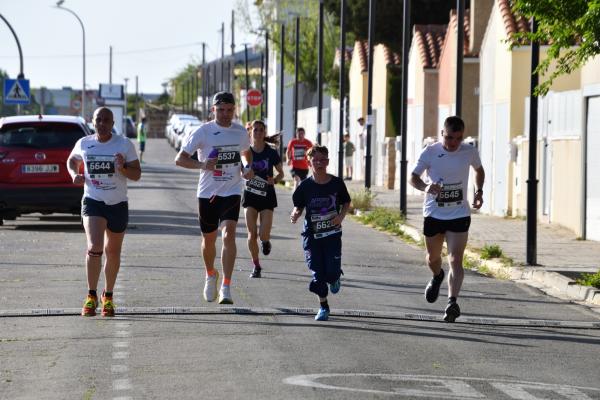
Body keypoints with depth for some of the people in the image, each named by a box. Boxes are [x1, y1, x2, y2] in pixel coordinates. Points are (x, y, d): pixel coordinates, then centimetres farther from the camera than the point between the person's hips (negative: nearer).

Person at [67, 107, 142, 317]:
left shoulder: (125, 144, -4)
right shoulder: (84, 144, 1)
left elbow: (137, 175, -3)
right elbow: (72, 160, 22)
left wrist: (123, 168, -24)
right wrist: (74, 174, 0)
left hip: (118, 204, 1)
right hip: (92, 202, -1)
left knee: (113, 252, 12)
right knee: (94, 248, -19)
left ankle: (108, 296, 29)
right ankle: (91, 296, -10)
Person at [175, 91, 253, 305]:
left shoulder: (240, 132, 3)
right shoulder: (203, 132, -7)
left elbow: (246, 152, 25)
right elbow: (180, 159, -8)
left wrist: (247, 168, 4)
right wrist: (202, 164, -25)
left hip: (232, 191, 0)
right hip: (208, 192, 0)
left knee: (229, 234, -18)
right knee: (209, 239, 13)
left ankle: (226, 288, -19)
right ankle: (211, 275, 43)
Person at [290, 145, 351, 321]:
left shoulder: (337, 183, -3)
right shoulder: (305, 186, -4)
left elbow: (346, 203, 9)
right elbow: (298, 206, 5)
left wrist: (341, 216, -9)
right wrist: (295, 214, -17)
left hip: (332, 234, 0)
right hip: (311, 234, 0)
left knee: (332, 270, -8)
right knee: (317, 272, 0)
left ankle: (335, 278, 30)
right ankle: (323, 307, 13)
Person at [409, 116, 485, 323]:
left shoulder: (469, 152, -5)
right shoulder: (430, 152, -9)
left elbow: (479, 170, 17)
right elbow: (413, 177, -3)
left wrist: (478, 192, 2)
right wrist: (425, 187, -25)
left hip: (459, 215, -1)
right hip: (433, 213, 1)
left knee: (455, 260, -15)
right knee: (433, 257, 17)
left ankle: (452, 302, -22)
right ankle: (437, 277, 51)